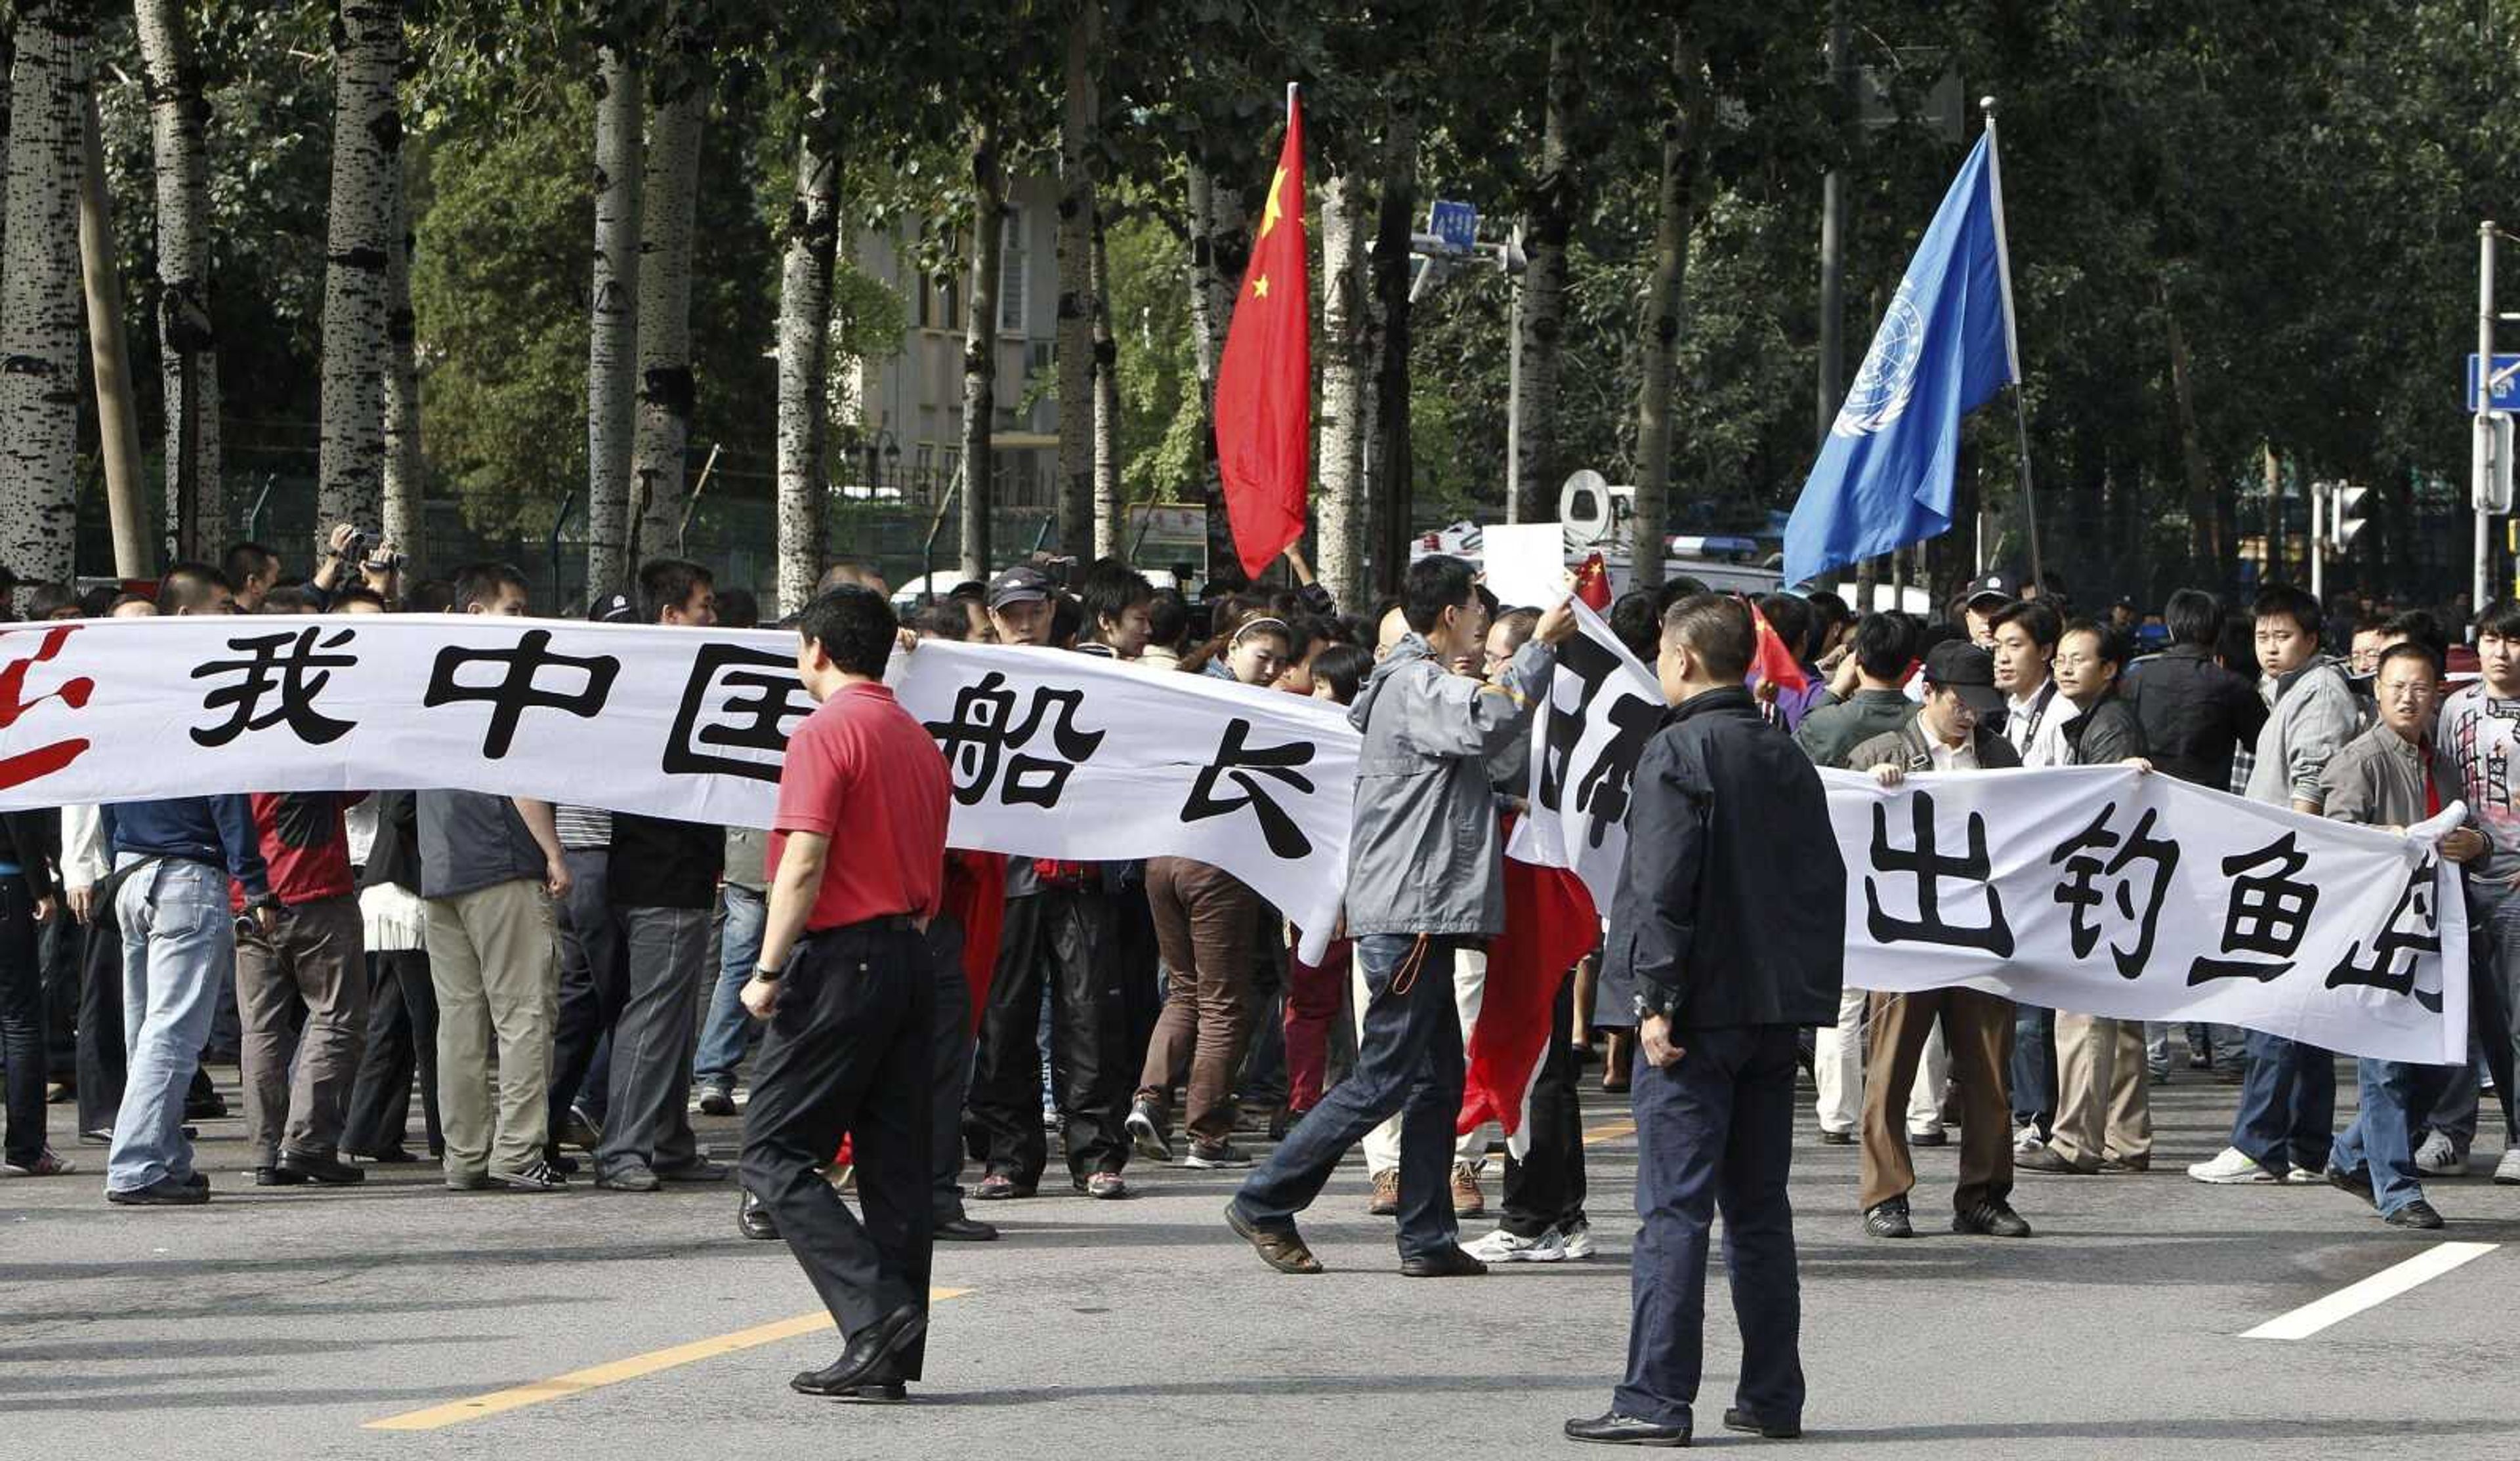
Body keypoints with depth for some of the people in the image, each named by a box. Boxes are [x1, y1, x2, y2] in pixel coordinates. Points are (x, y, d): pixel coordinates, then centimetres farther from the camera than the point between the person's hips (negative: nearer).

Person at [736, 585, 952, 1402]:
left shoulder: (826, 733, -9)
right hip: (911, 958, 8)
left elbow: (804, 861, -17)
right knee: (893, 1159, 7)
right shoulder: (919, 741, 16)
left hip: (841, 958, -8)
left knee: (774, 1150, -4)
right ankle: (889, 1358, 5)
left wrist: (768, 971, -14)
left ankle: (876, 1312, -17)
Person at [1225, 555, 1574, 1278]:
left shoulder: (1413, 680, 20)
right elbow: (1493, 717, -31)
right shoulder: (1417, 685, -13)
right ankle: (1265, 1205, -2)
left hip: (1420, 914, 11)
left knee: (1438, 1079, 9)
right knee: (1383, 1077, -8)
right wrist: (1540, 647, -19)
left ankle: (1428, 1238, 9)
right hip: (1409, 913, -11)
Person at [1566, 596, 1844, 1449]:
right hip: (1778, 1010, 7)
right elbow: (1824, 883, 16)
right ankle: (1772, 1397, 13)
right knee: (1759, 1210, 12)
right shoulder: (1787, 760, 14)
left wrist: (1657, 999, -15)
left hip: (1700, 1017, -7)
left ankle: (1656, 1401, -9)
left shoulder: (1678, 753, -9)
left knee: (1674, 1209, -7)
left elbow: (1662, 886, -16)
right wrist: (1810, 993, 18)